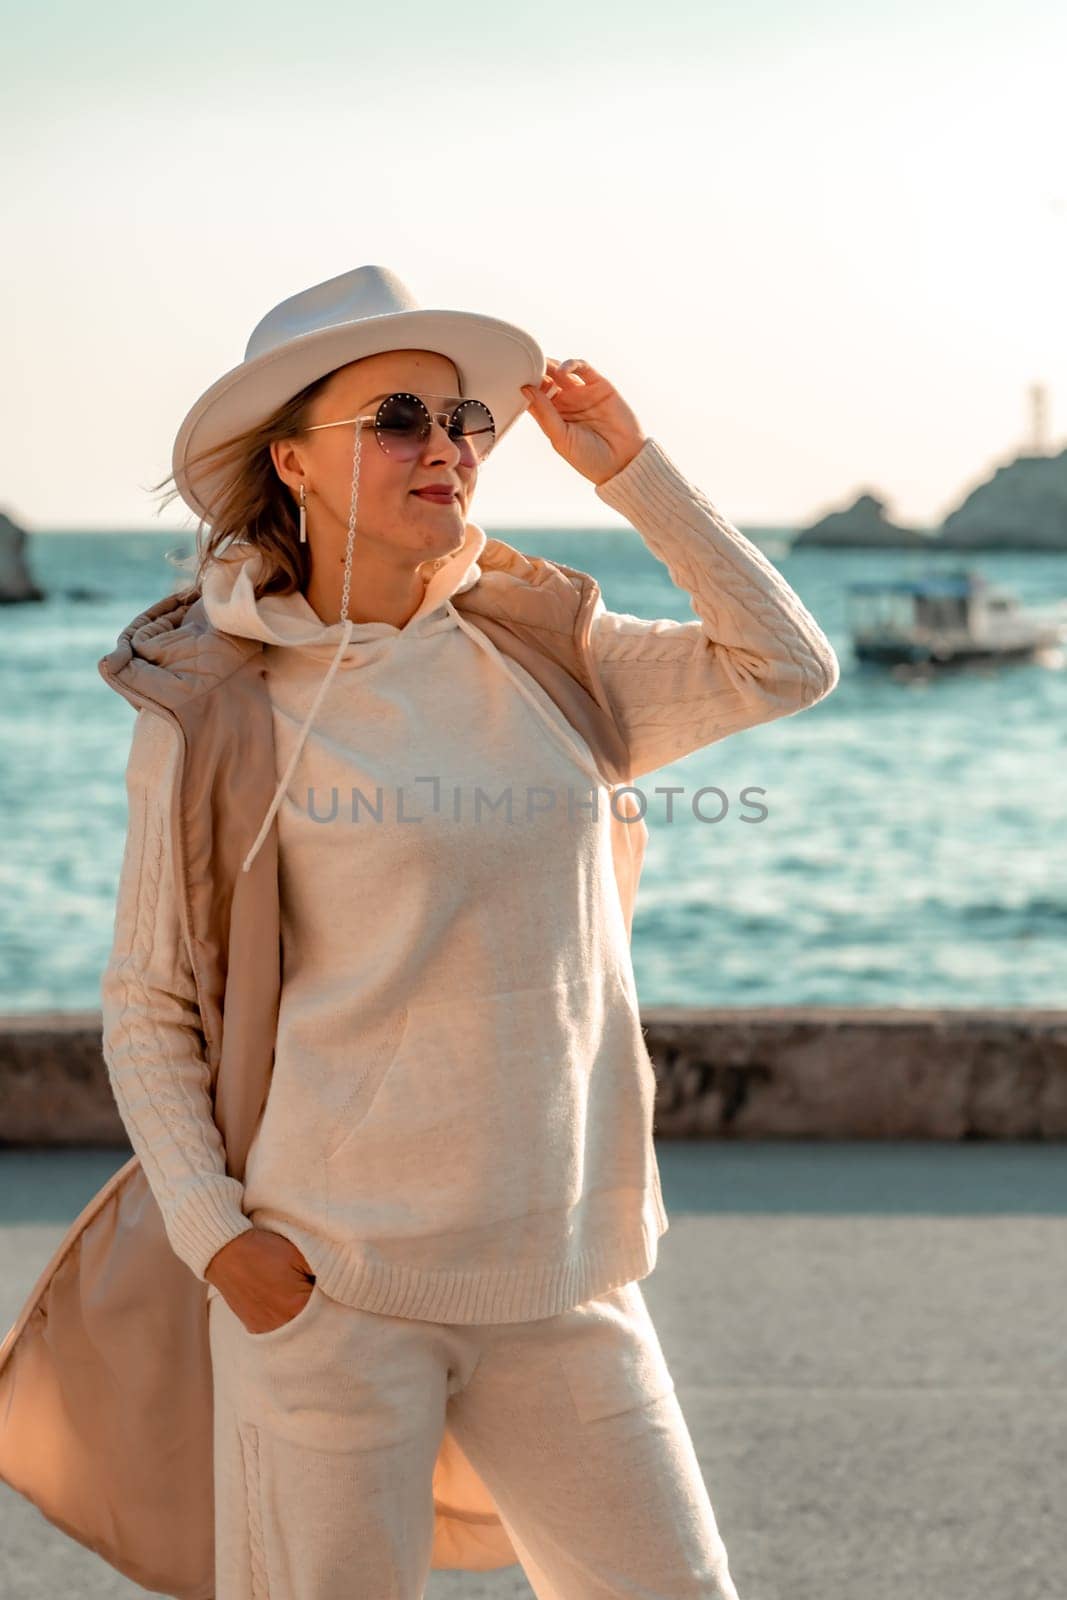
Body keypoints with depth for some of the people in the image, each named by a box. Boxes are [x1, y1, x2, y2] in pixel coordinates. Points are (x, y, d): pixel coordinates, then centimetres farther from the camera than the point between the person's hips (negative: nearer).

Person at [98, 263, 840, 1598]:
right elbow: (145, 1003, 1)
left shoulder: (549, 662, 8)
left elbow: (788, 668, 4)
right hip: (332, 1282, -4)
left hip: (562, 1278, 4)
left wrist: (629, 470, 1)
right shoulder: (217, 712, -3)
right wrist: (212, 1233, -10)